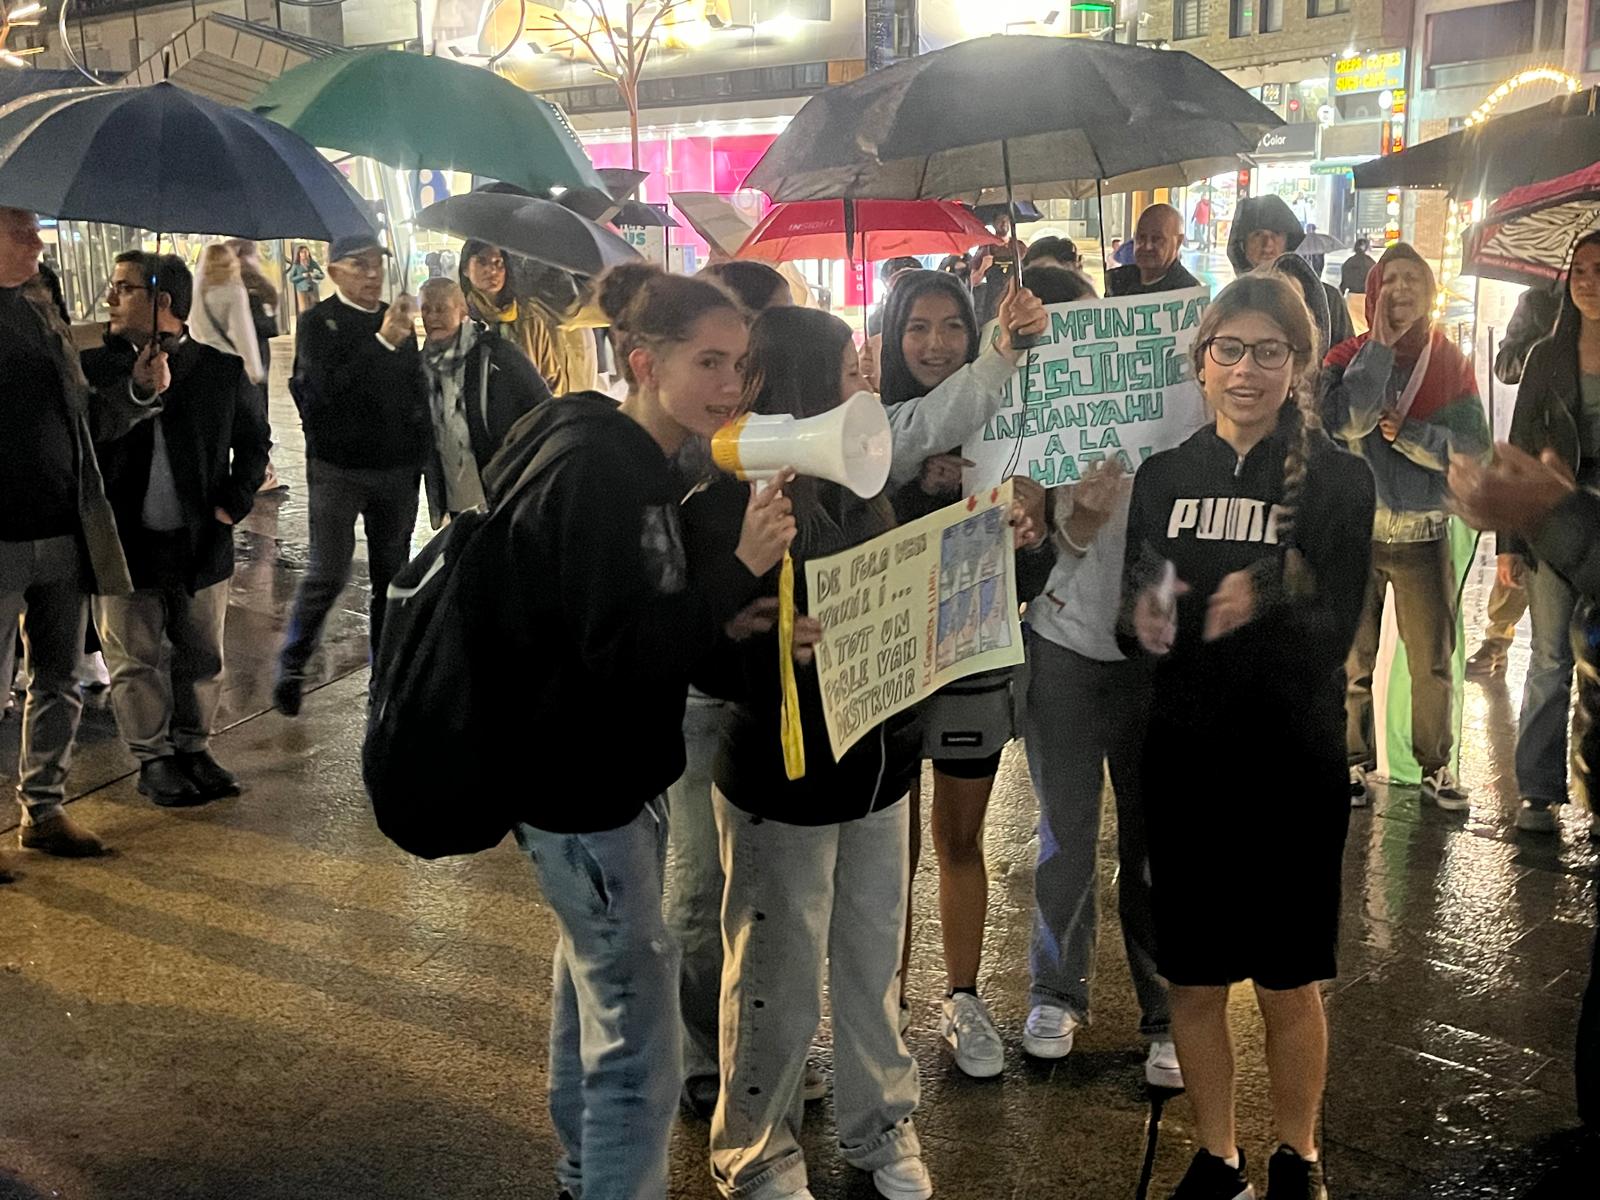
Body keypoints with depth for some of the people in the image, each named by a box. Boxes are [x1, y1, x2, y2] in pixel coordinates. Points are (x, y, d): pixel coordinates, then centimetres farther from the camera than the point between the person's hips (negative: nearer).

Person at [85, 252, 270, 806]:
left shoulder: (223, 370, 0)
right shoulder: (94, 367, -2)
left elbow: (255, 438, 12)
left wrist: (236, 500, 1)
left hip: (201, 544, 1)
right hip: (124, 546, -1)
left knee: (201, 658, 11)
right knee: (136, 662, 7)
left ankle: (193, 750, 27)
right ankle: (154, 759, 22)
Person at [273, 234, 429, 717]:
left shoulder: (397, 317, 10)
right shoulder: (318, 323, -4)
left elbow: (417, 390, 17)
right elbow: (327, 387, -19)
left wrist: (418, 452, 11)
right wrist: (383, 343, -23)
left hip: (396, 466, 5)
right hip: (338, 467, -4)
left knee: (392, 576, 9)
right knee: (328, 574, -7)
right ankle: (291, 669, 12)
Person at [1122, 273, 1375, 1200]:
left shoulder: (1338, 479, -7)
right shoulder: (1165, 474, 2)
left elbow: (1332, 639, -12)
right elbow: (1136, 623, 5)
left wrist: (1263, 606, -32)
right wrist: (1144, 622, -17)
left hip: (1292, 760, -2)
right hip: (1184, 755, 3)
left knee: (1288, 982, 12)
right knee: (1195, 978, 12)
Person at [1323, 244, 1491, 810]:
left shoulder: (1451, 365, 3)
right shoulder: (1348, 358, -2)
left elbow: (1475, 447, -5)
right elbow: (1349, 420, -22)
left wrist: (1405, 433, -16)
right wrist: (1381, 344, -18)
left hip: (1424, 533, 1)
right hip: (1354, 530, -1)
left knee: (1433, 661, 5)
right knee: (1353, 658, 7)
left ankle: (1435, 764, 21)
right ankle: (1355, 760, 21)